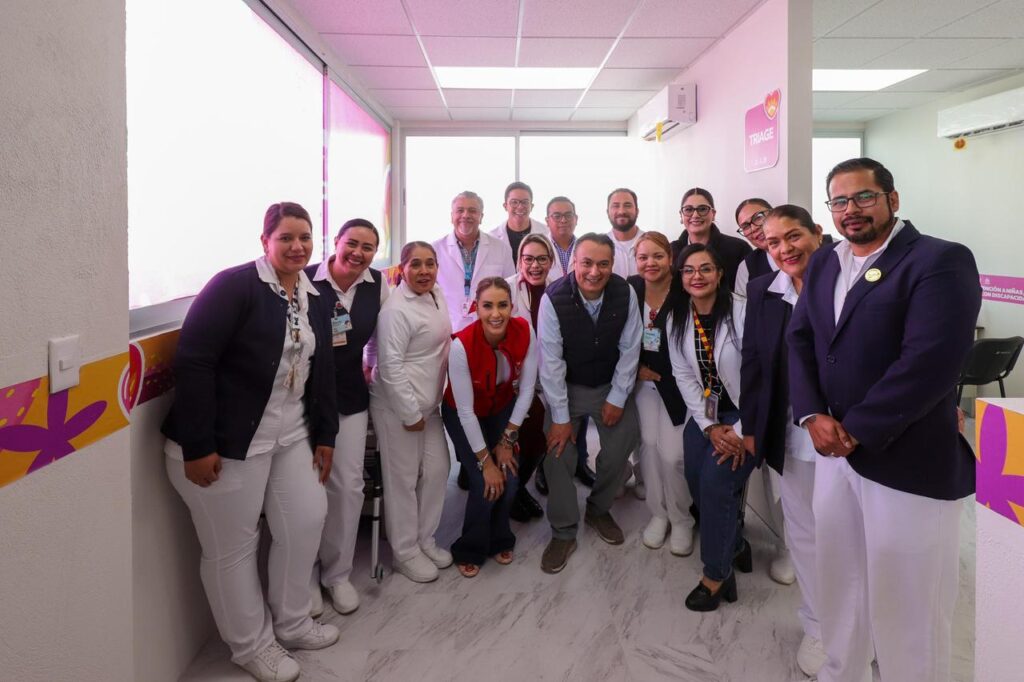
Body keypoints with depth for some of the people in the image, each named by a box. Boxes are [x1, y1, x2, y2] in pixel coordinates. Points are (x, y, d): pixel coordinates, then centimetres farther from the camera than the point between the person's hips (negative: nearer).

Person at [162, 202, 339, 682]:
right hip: (227, 442, -7)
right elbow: (192, 361, -21)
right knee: (233, 546, 6)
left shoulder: (313, 300, 9)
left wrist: (324, 434, 12)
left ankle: (291, 623, 35)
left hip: (291, 435, 8)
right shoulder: (234, 286, -15)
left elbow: (320, 372, 14)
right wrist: (197, 445, -22)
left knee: (307, 519, 12)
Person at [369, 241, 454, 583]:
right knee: (403, 479, 3)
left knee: (437, 469, 13)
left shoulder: (436, 293, 5)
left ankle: (425, 539, 32)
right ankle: (405, 552, 21)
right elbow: (390, 366, -21)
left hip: (429, 403, 8)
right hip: (397, 406, -8)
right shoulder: (396, 309, -21)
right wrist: (410, 414, -16)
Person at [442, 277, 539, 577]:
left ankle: (499, 540, 25)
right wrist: (485, 461, -19)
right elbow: (466, 411, -26)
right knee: (485, 485, -12)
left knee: (509, 480, -6)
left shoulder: (525, 332, -25)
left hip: (503, 409, 3)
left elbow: (526, 389, -14)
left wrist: (507, 440, -11)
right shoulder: (462, 345, -34)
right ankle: (470, 550, 16)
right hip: (463, 415, -3)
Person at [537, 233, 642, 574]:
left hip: (612, 386, 2)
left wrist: (617, 398, -7)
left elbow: (629, 350, -8)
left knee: (618, 452, 1)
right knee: (558, 454, -8)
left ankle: (598, 510, 30)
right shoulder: (553, 299, -22)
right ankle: (563, 533, 11)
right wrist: (560, 416, -18)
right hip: (566, 386, -2)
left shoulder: (625, 294, -16)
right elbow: (551, 360, -19)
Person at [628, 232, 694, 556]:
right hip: (644, 379, 4)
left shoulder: (685, 292, -16)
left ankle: (681, 520, 17)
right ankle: (658, 513, 25)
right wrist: (637, 369, -1)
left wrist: (664, 375, -13)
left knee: (672, 453, -7)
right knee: (649, 444, 5)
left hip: (677, 383, -4)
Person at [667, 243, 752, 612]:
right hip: (705, 414, 5)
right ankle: (735, 545, 29)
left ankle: (716, 576, 5)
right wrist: (709, 426, -8)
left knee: (715, 482, -15)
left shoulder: (741, 312, -17)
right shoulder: (677, 318, -1)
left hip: (745, 415, -5)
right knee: (697, 481, -2)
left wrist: (742, 431, -17)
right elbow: (683, 376, -1)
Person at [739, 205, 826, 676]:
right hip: (788, 436, 3)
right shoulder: (761, 291, 1)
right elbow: (752, 362, 5)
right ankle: (819, 628, 33)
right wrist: (749, 426, 6)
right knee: (804, 533, 15)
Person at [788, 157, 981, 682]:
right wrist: (812, 416, -8)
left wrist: (856, 431, -17)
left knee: (905, 599, 7)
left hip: (906, 461, -6)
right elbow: (799, 340, 7)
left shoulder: (940, 261, -11)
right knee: (839, 580, 19)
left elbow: (931, 361, -21)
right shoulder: (824, 261, 11)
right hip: (834, 450, 7)